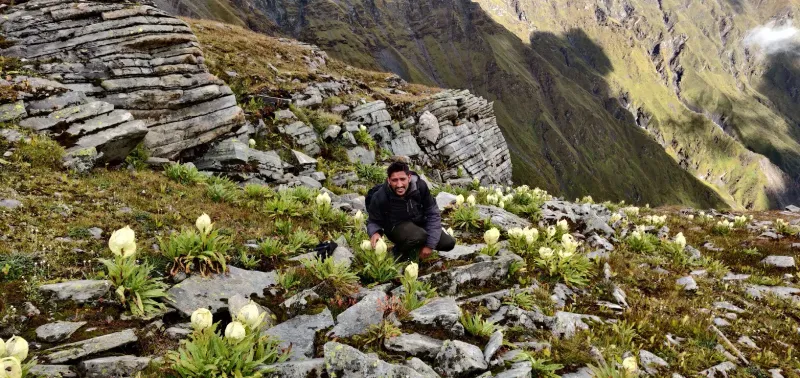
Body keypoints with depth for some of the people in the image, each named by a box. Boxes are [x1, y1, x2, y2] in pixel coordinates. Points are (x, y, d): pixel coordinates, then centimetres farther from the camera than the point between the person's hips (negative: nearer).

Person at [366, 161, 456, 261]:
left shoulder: (420, 186, -22)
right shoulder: (380, 197, -27)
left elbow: (433, 214, -13)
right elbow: (373, 221, -9)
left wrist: (430, 245, -17)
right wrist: (375, 233, -35)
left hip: (419, 223, 4)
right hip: (396, 226, -4)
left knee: (449, 243, -9)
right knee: (418, 237, -36)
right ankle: (399, 252, -3)